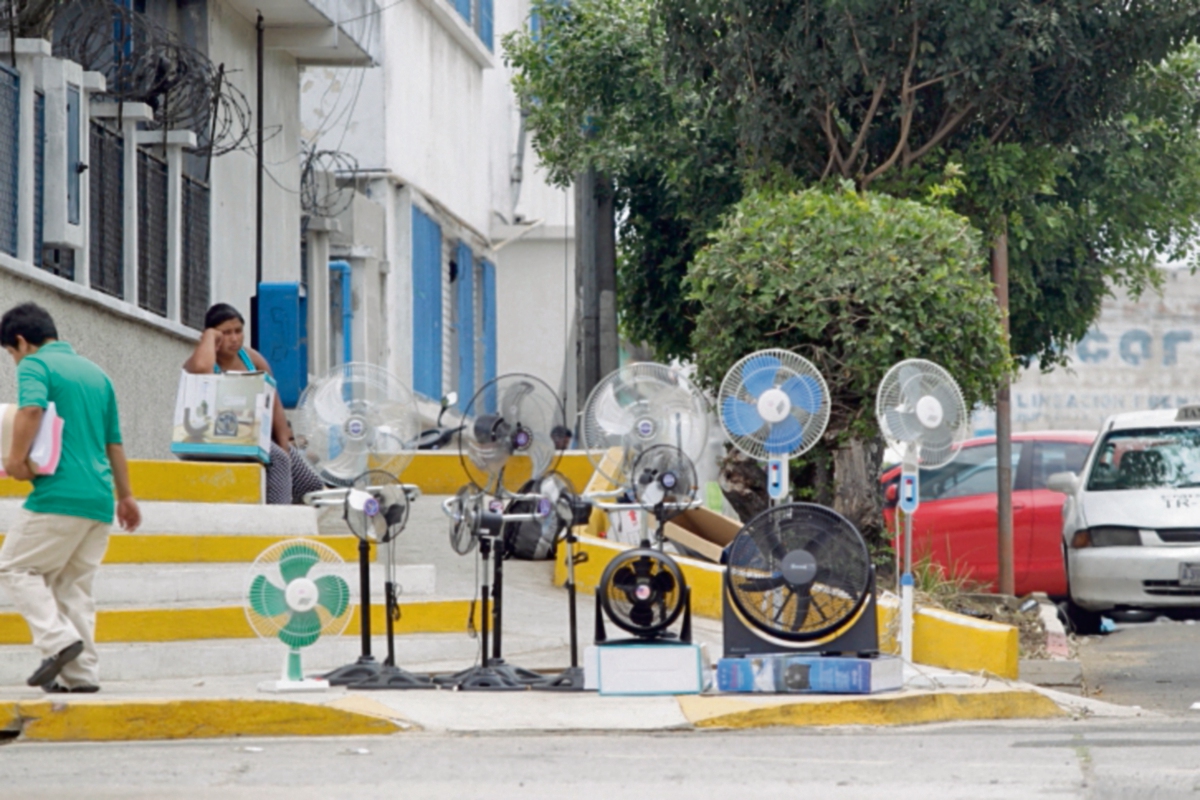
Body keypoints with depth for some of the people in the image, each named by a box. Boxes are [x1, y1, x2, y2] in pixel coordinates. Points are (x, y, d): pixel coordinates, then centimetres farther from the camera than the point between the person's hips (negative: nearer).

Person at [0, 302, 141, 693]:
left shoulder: (35, 365, -3)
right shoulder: (96, 373, 20)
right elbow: (114, 441, 23)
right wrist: (125, 495, 28)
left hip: (60, 495, -7)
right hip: (99, 498, 7)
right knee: (74, 583, 12)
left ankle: (59, 639, -13)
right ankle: (82, 672, 6)